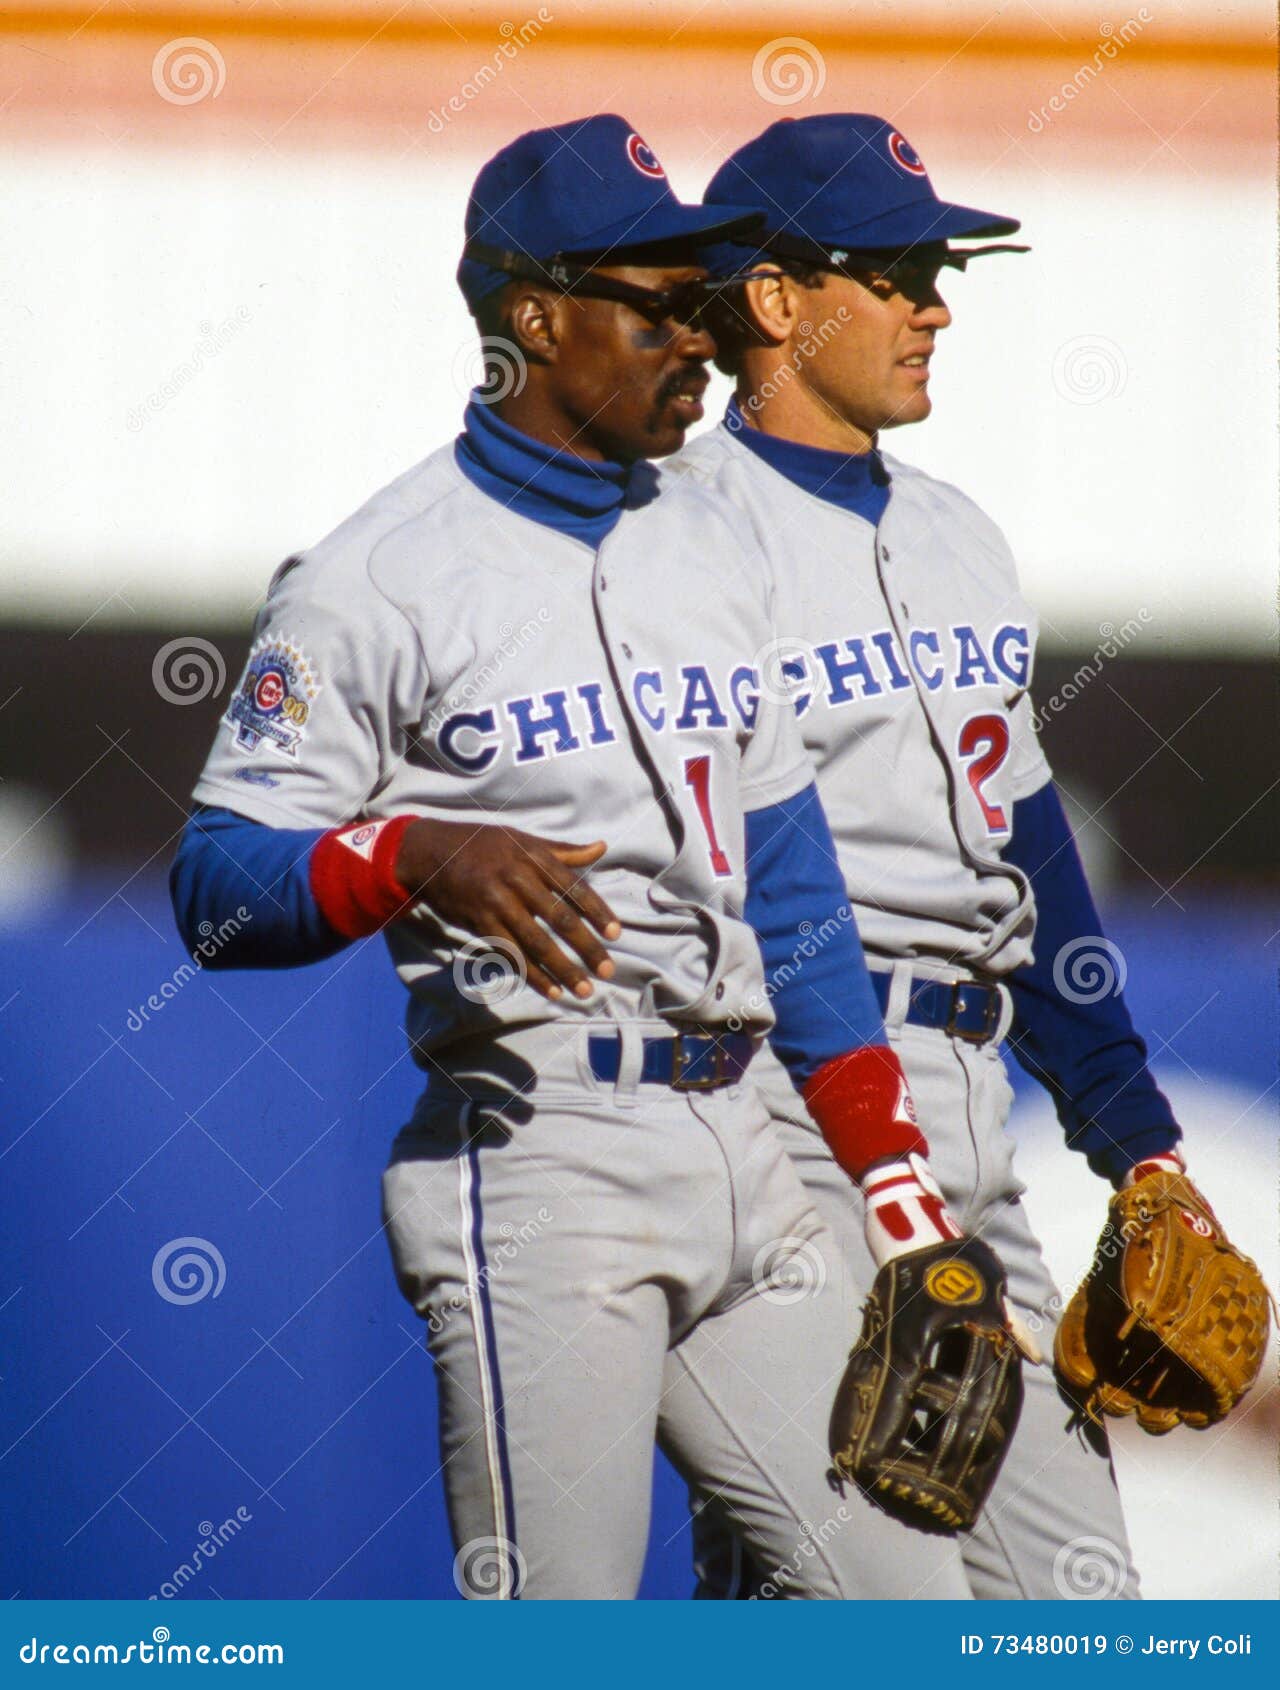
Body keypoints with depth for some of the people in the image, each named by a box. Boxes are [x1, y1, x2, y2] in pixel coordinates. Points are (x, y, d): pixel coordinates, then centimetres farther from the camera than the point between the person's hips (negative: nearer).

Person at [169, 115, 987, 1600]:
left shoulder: (712, 551, 18)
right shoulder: (380, 576, -4)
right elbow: (218, 882, -7)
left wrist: (903, 1190, 15)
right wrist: (419, 855, -26)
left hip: (736, 1148, 7)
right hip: (536, 1160, -7)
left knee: (906, 1594, 3)